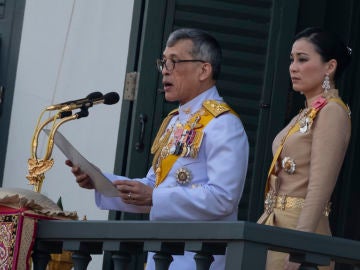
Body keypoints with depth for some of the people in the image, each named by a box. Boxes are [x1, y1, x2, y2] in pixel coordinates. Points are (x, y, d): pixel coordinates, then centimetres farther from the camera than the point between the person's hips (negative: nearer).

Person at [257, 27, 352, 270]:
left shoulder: (333, 112, -8)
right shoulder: (306, 114, 19)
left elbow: (320, 187, -17)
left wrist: (298, 246, -24)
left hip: (300, 226, -9)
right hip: (277, 225, 9)